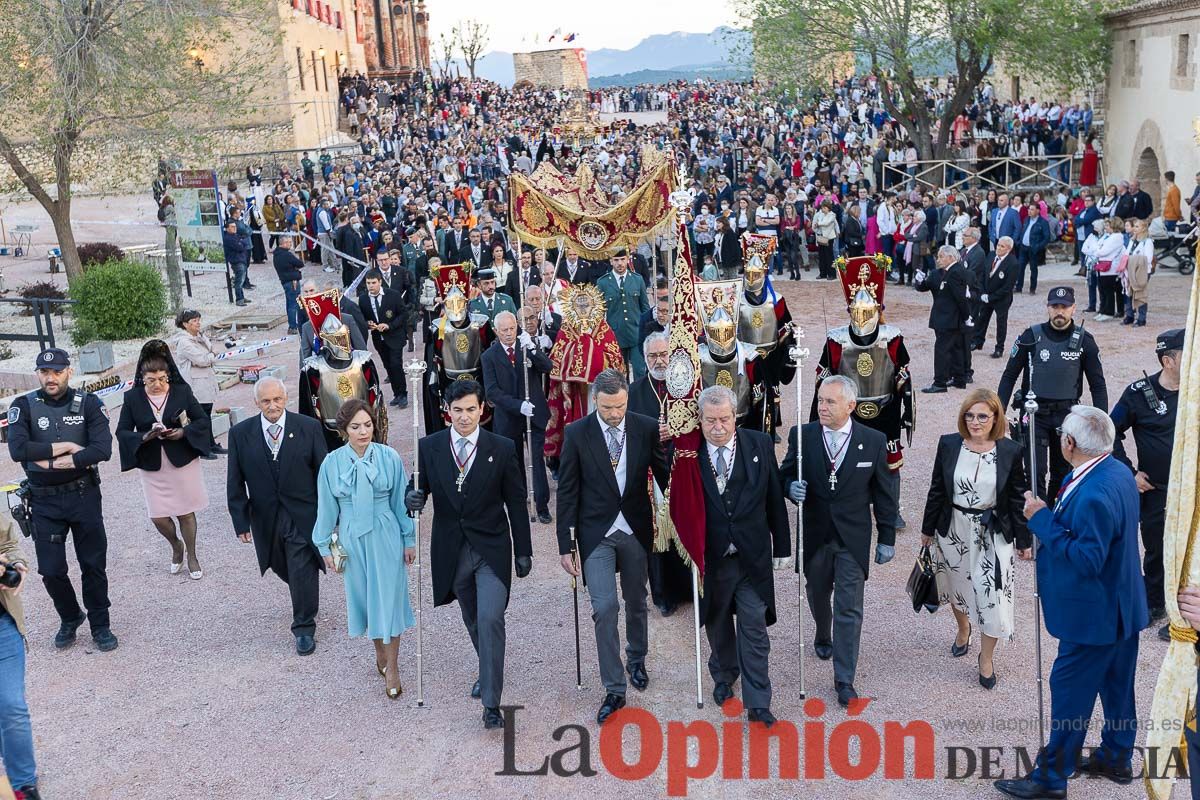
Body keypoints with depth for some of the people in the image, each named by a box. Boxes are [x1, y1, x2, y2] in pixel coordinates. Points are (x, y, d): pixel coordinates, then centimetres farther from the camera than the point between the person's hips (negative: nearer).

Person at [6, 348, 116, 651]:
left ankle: (100, 625, 24)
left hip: (84, 496, -1)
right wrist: (66, 447, -17)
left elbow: (103, 449, -19)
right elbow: (17, 449, -19)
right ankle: (70, 618, 32)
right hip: (44, 501, 1)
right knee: (51, 569, 6)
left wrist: (48, 460, -18)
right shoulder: (24, 406, -5)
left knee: (93, 564, 8)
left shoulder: (88, 404, -6)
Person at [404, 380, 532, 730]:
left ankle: (491, 703, -8)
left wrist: (523, 551, 1)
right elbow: (418, 487, 5)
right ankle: (488, 672, 44)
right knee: (473, 621, 18)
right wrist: (412, 498, -21)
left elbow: (516, 502, -1)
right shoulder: (429, 447, -3)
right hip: (452, 550, 3)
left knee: (490, 619, -15)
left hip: (491, 548, -3)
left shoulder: (502, 448, -6)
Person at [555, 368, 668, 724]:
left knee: (636, 604, 17)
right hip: (596, 533, -2)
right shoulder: (577, 433, -9)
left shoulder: (646, 428, -6)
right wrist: (565, 545, -6)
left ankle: (636, 659, 44)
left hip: (636, 530, 2)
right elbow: (567, 491, -5)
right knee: (605, 607, -10)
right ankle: (614, 689, 2)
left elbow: (665, 476, 3)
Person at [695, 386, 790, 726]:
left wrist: (782, 546, 4)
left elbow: (774, 500, 1)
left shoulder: (760, 445, -6)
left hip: (753, 557, 0)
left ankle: (757, 703, 12)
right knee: (717, 624, 20)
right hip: (709, 558, 0)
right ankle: (724, 676, 45)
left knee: (754, 630, 2)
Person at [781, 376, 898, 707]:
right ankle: (823, 637, 51)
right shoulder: (802, 435, -6)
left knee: (849, 609, -2)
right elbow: (785, 474, 5)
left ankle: (844, 679, 7)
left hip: (853, 539, -2)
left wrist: (887, 539, 2)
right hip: (814, 535, 2)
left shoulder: (874, 441, -7)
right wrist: (791, 486, -19)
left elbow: (884, 493, 1)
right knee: (817, 596, 21)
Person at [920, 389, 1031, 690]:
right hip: (953, 530, 2)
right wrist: (928, 529, 7)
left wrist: (1024, 540, 1)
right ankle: (963, 630, 52)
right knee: (957, 586, 21)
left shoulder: (1010, 451, -11)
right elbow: (937, 490, 2)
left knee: (993, 597, -1)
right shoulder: (948, 445, -7)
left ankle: (986, 659, 20)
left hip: (993, 535, -2)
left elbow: (1018, 498, -3)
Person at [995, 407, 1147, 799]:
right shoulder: (1118, 471, 0)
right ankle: (1117, 758, 40)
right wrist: (1049, 519, 0)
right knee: (1116, 683, 23)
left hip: (1095, 615, -10)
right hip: (1121, 604, 10)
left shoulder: (1094, 495, -32)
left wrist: (1043, 519, -27)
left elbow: (1087, 561, -30)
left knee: (1070, 691, 3)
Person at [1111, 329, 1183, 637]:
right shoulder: (1139, 392, -9)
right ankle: (1154, 604, 35)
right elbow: (1113, 433, 1)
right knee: (1155, 550, 14)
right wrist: (1129, 472, -3)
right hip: (1154, 490, 0)